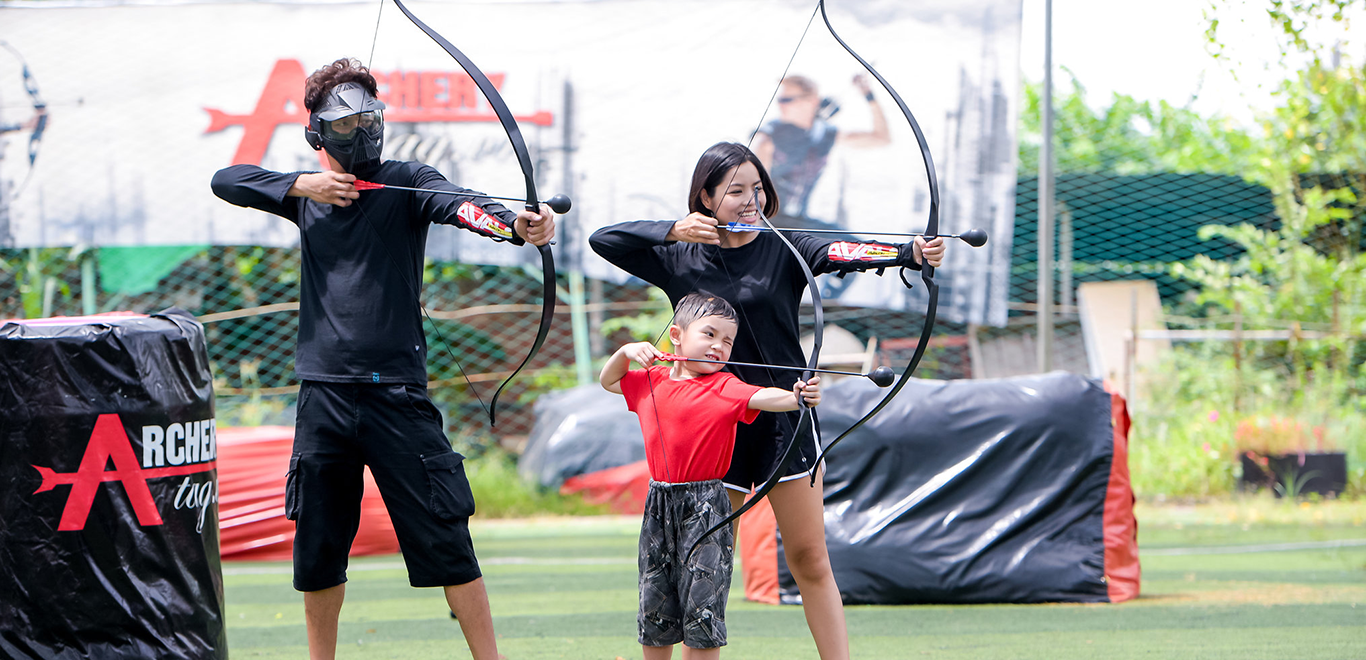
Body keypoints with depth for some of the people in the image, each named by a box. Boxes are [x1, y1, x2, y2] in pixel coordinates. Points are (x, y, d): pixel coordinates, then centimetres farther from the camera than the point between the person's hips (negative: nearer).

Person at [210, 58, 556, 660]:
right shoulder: (306, 194, 11)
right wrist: (302, 185, -9)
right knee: (317, 544, 9)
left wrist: (516, 224, -44)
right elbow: (226, 180, 5)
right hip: (324, 394, 4)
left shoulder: (404, 183, -3)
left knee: (444, 541, -7)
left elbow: (460, 204, -22)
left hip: (396, 390, -4)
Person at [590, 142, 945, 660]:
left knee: (809, 560, 1)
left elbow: (842, 252, -21)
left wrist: (911, 253, -40)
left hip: (783, 421, -1)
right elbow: (603, 240, 1)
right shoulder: (680, 258, 3)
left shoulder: (785, 250, -3)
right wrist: (673, 230, -13)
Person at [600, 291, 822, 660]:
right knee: (654, 613, 12)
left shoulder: (724, 388, -7)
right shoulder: (651, 382, 9)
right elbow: (608, 381, 26)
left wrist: (796, 396, -45)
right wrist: (626, 352, 6)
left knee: (702, 609, -5)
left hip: (705, 508, -5)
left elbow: (762, 397, -25)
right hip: (660, 505, 5)